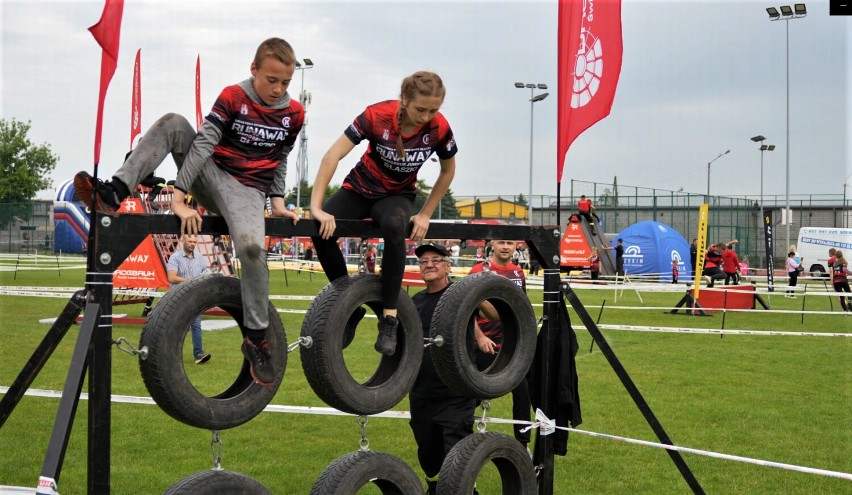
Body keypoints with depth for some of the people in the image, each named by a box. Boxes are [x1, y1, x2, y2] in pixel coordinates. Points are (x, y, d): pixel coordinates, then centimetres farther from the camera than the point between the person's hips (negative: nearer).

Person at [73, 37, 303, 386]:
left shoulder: (294, 114, 1)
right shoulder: (233, 98, -7)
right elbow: (203, 144, -18)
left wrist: (278, 200, 4)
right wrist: (179, 197, -27)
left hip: (248, 191, 0)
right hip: (211, 177, 0)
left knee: (252, 246, -33)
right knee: (174, 123, -25)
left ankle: (257, 340, -15)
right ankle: (114, 194, -30)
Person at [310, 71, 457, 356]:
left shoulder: (439, 128, -18)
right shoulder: (377, 116, -24)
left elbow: (448, 171, 0)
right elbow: (332, 156, -26)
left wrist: (425, 215, -5)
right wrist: (316, 208, -32)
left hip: (398, 196, 0)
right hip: (360, 190, 0)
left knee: (394, 226, -38)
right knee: (323, 231, -28)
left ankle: (389, 319, -30)